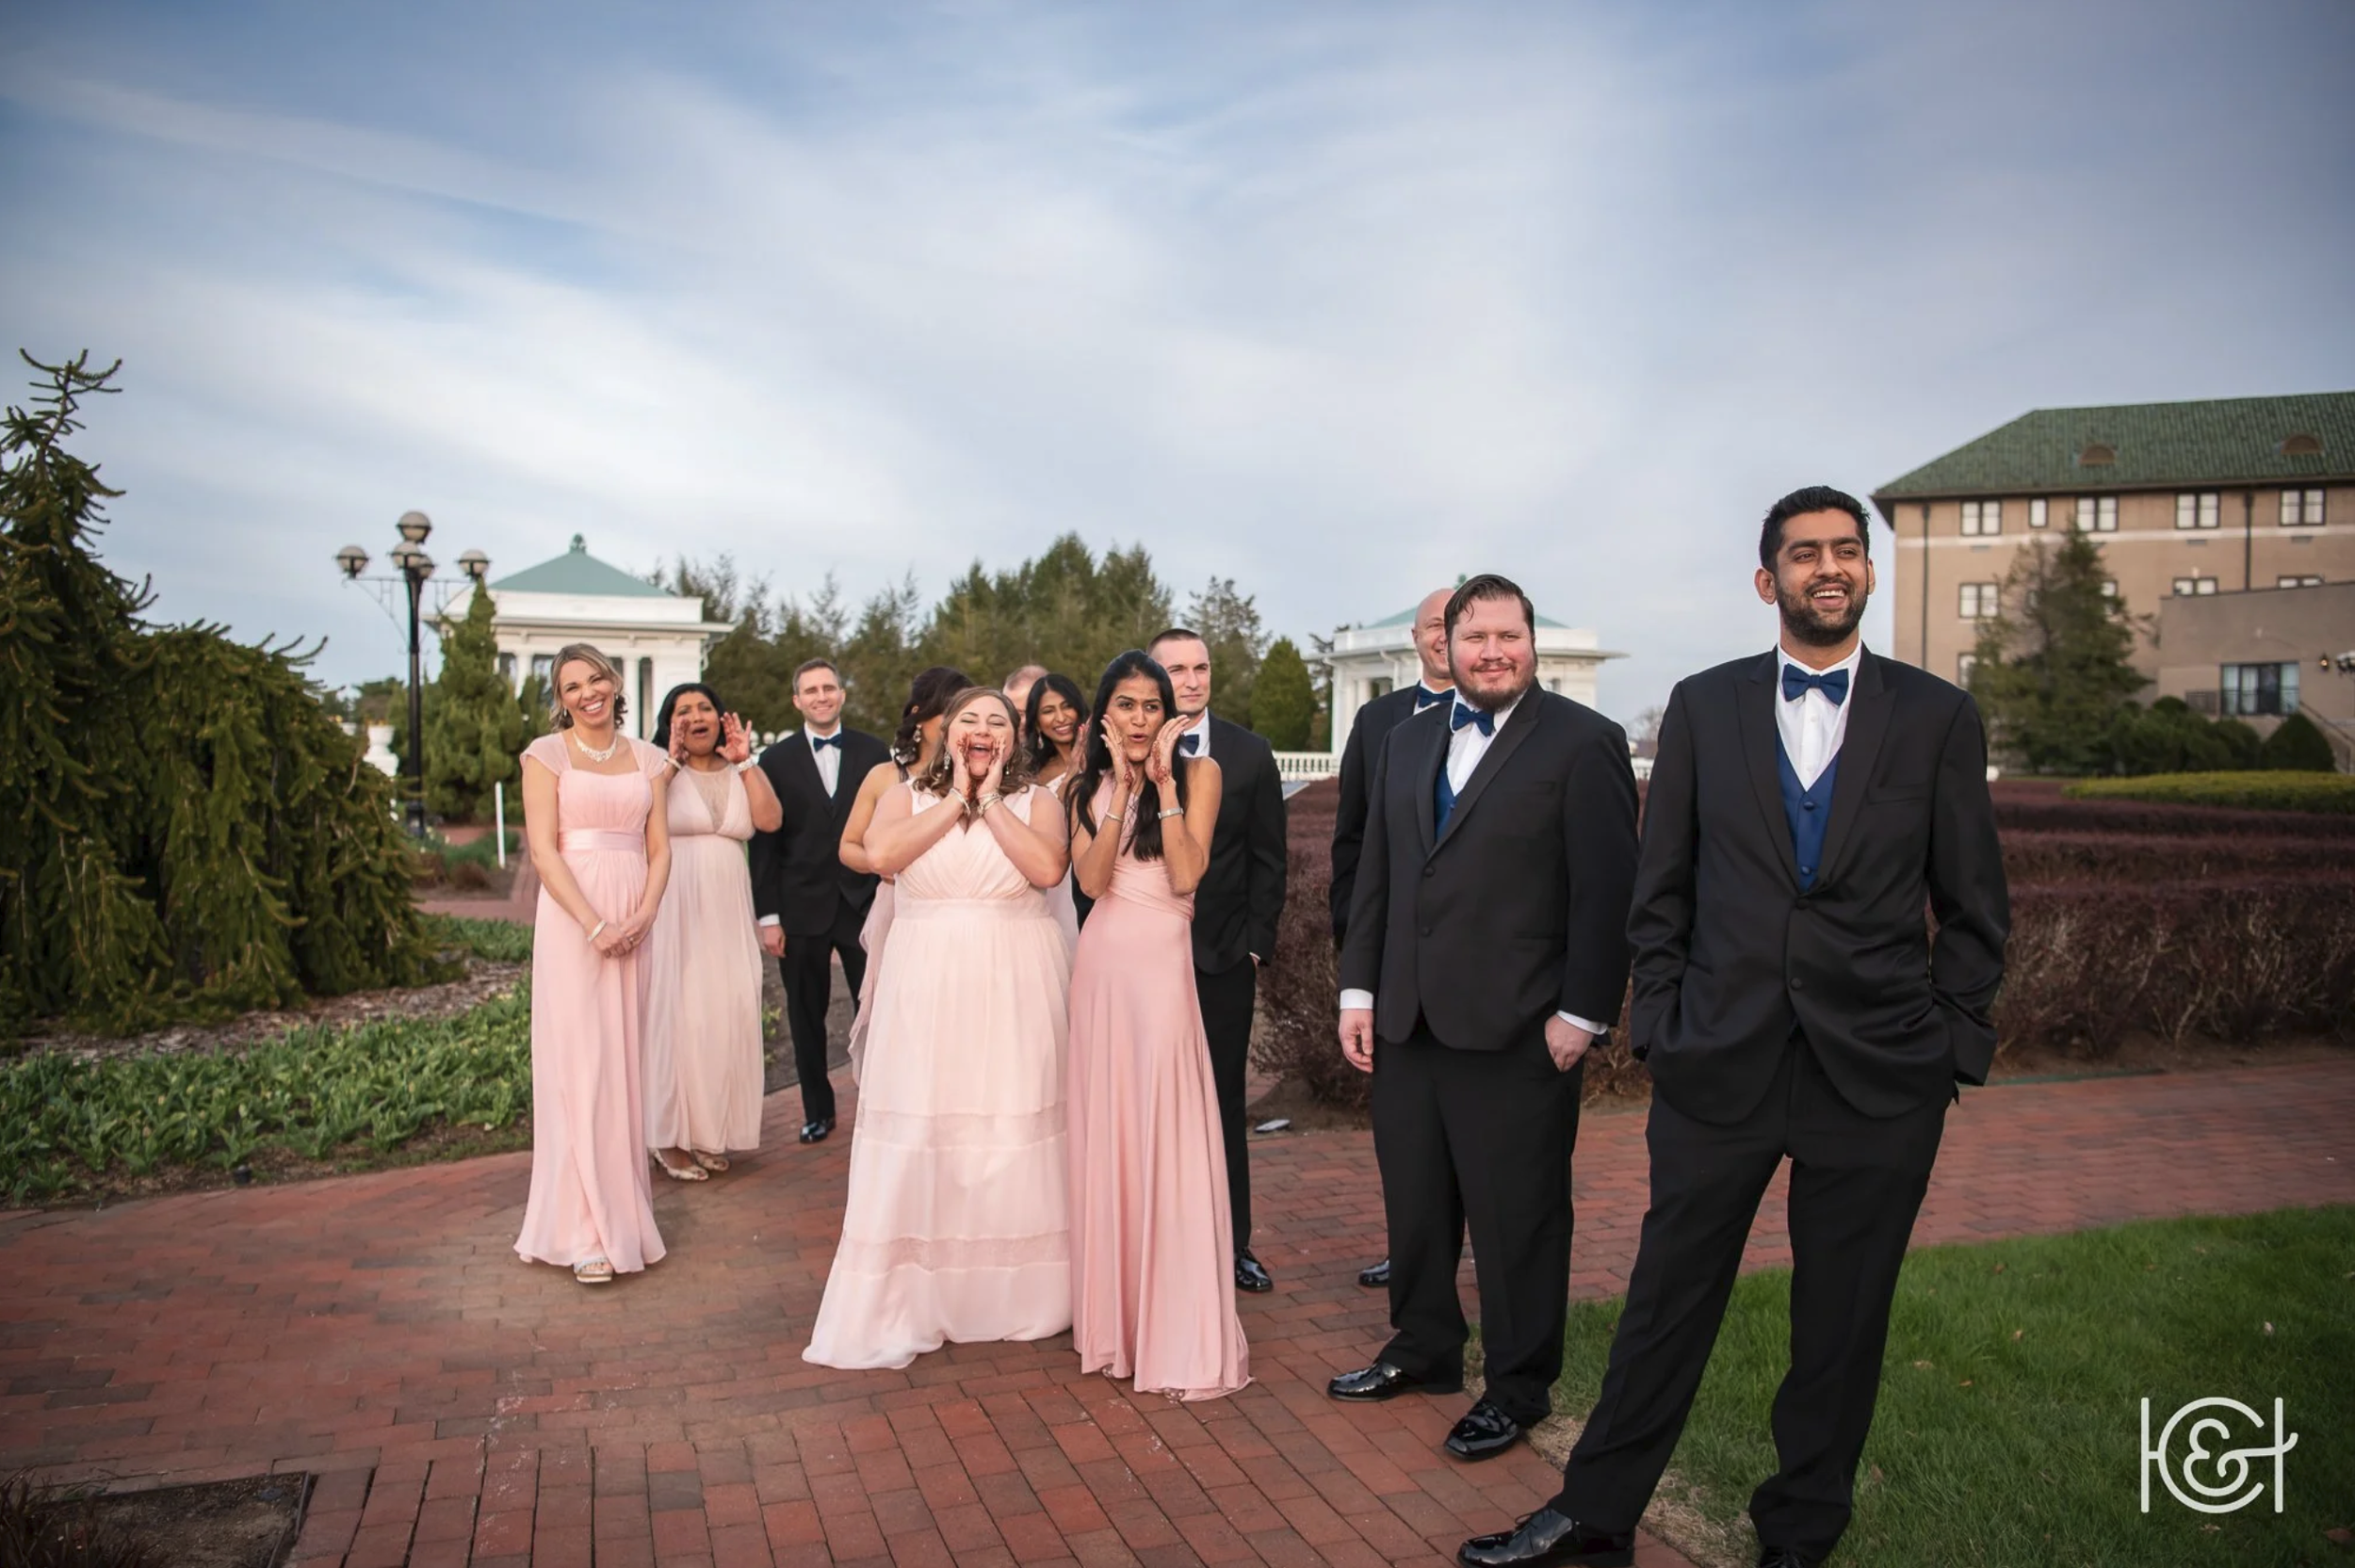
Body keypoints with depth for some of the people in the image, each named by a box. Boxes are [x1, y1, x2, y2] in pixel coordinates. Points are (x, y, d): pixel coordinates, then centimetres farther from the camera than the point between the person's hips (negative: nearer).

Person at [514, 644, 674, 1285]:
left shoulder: (646, 759, 12)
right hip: (572, 918, -4)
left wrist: (642, 916, -7)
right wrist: (594, 924, -15)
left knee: (624, 1059, 9)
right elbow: (543, 851, -6)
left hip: (633, 923, 4)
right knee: (579, 1062, -4)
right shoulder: (547, 754, 1)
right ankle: (588, 1229, 1)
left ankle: (622, 1200, 21)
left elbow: (659, 849, 9)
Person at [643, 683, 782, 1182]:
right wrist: (671, 763, -11)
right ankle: (672, 1137, 7)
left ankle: (710, 1131, 17)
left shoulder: (739, 773, 12)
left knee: (726, 1014, 4)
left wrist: (746, 761, -3)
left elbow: (771, 819, -5)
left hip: (727, 911, 4)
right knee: (676, 1013, -4)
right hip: (674, 910, -4)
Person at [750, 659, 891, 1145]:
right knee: (806, 1017, 9)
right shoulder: (777, 760, 3)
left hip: (864, 904, 0)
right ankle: (818, 1110, 23)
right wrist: (768, 915, -4)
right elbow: (764, 843, 1)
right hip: (802, 909, 1)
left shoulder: (873, 753, 4)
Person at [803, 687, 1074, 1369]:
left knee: (1014, 1130, 2)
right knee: (920, 1133, -1)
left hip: (1015, 987, 0)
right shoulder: (907, 796, 9)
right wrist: (956, 799, -5)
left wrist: (991, 800, -7)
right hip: (928, 986, 0)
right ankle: (909, 1301, 9)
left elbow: (1048, 868, -13)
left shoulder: (1035, 801, 6)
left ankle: (1014, 1295, 17)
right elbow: (881, 853, -12)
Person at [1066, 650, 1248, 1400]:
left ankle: (1181, 1335, 3)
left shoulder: (1198, 771, 1)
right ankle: (1110, 1316, 22)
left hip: (1162, 964, -4)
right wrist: (1122, 786, -9)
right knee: (1103, 1134, 8)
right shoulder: (1087, 788, 11)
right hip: (1100, 965, 4)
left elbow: (1187, 873, -11)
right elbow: (1092, 879, -4)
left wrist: (1163, 781, -12)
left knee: (1166, 1139, -6)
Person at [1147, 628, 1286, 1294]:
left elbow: (1268, 858, 6)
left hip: (1225, 957, 1)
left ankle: (1231, 1245, 20)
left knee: (1223, 1103, 9)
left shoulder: (1250, 754, 4)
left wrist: (1257, 941, 0)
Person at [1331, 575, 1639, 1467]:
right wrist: (1358, 990, 10)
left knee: (1516, 1218, 6)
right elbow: (1375, 875, 15)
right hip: (1406, 1024, 6)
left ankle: (1518, 1387, 23)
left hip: (1516, 1030, -6)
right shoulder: (1408, 740, 13)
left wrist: (1582, 1014, -13)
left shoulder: (1583, 742, -6)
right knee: (1414, 1203, 17)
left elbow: (1607, 891, -10)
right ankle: (1423, 1350, 36)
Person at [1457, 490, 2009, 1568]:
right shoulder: (1702, 707, 5)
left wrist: (1950, 1043, 0)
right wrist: (1661, 1016, 1)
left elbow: (1973, 907, 5)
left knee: (1840, 1323, 12)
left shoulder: (1938, 717, 3)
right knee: (1667, 1300, 8)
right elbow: (1660, 889, 7)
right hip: (1719, 1063, 0)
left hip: (1879, 1073, 0)